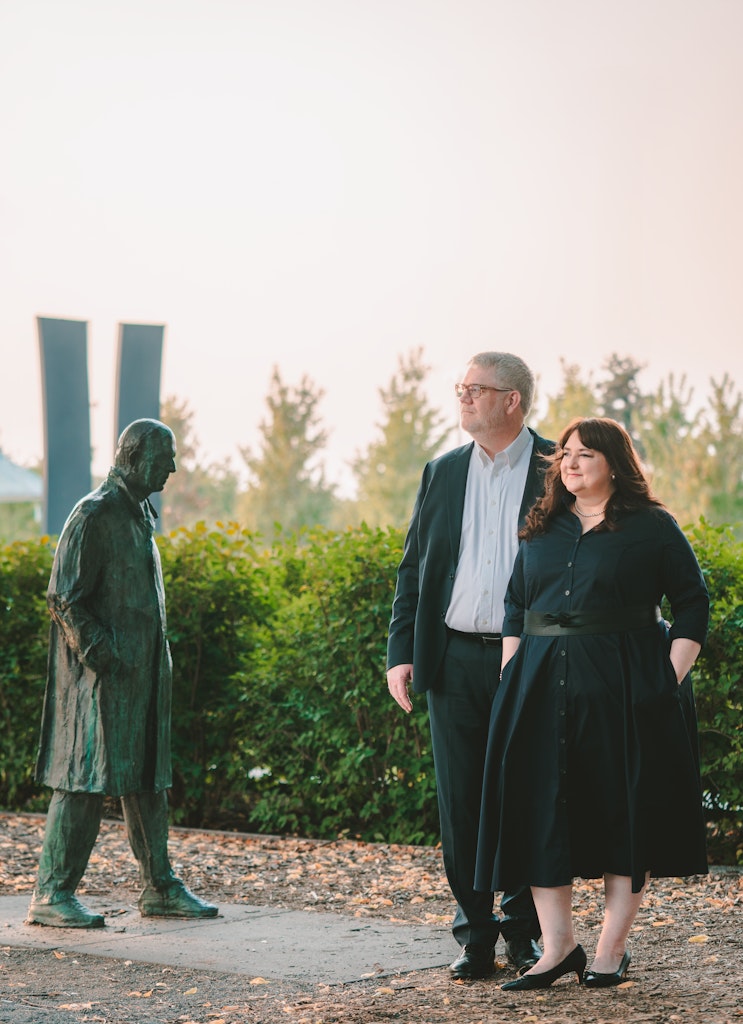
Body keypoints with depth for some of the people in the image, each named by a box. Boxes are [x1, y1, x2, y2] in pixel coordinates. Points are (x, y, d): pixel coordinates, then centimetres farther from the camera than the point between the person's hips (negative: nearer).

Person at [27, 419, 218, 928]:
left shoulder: (140, 514, 16)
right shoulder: (94, 516, -13)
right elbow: (65, 599, -15)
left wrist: (155, 660, 15)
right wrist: (105, 655, -19)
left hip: (143, 673, 9)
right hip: (101, 676, -9)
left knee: (148, 778, 12)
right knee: (88, 778, -8)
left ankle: (159, 887, 19)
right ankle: (52, 894, -4)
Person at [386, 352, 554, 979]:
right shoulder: (442, 473, 12)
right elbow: (413, 568, 14)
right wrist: (401, 652, 4)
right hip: (455, 662, 3)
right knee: (461, 804, 4)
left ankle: (527, 934, 15)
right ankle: (475, 936, 12)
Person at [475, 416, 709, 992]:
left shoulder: (652, 528, 1)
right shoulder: (541, 530, 14)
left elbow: (693, 604, 1)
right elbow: (515, 608, 18)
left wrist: (670, 680, -7)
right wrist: (511, 679, 8)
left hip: (624, 688, -4)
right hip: (543, 686, 4)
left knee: (624, 814, -1)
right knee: (542, 814, -1)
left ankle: (611, 952, 6)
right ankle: (558, 948, 5)